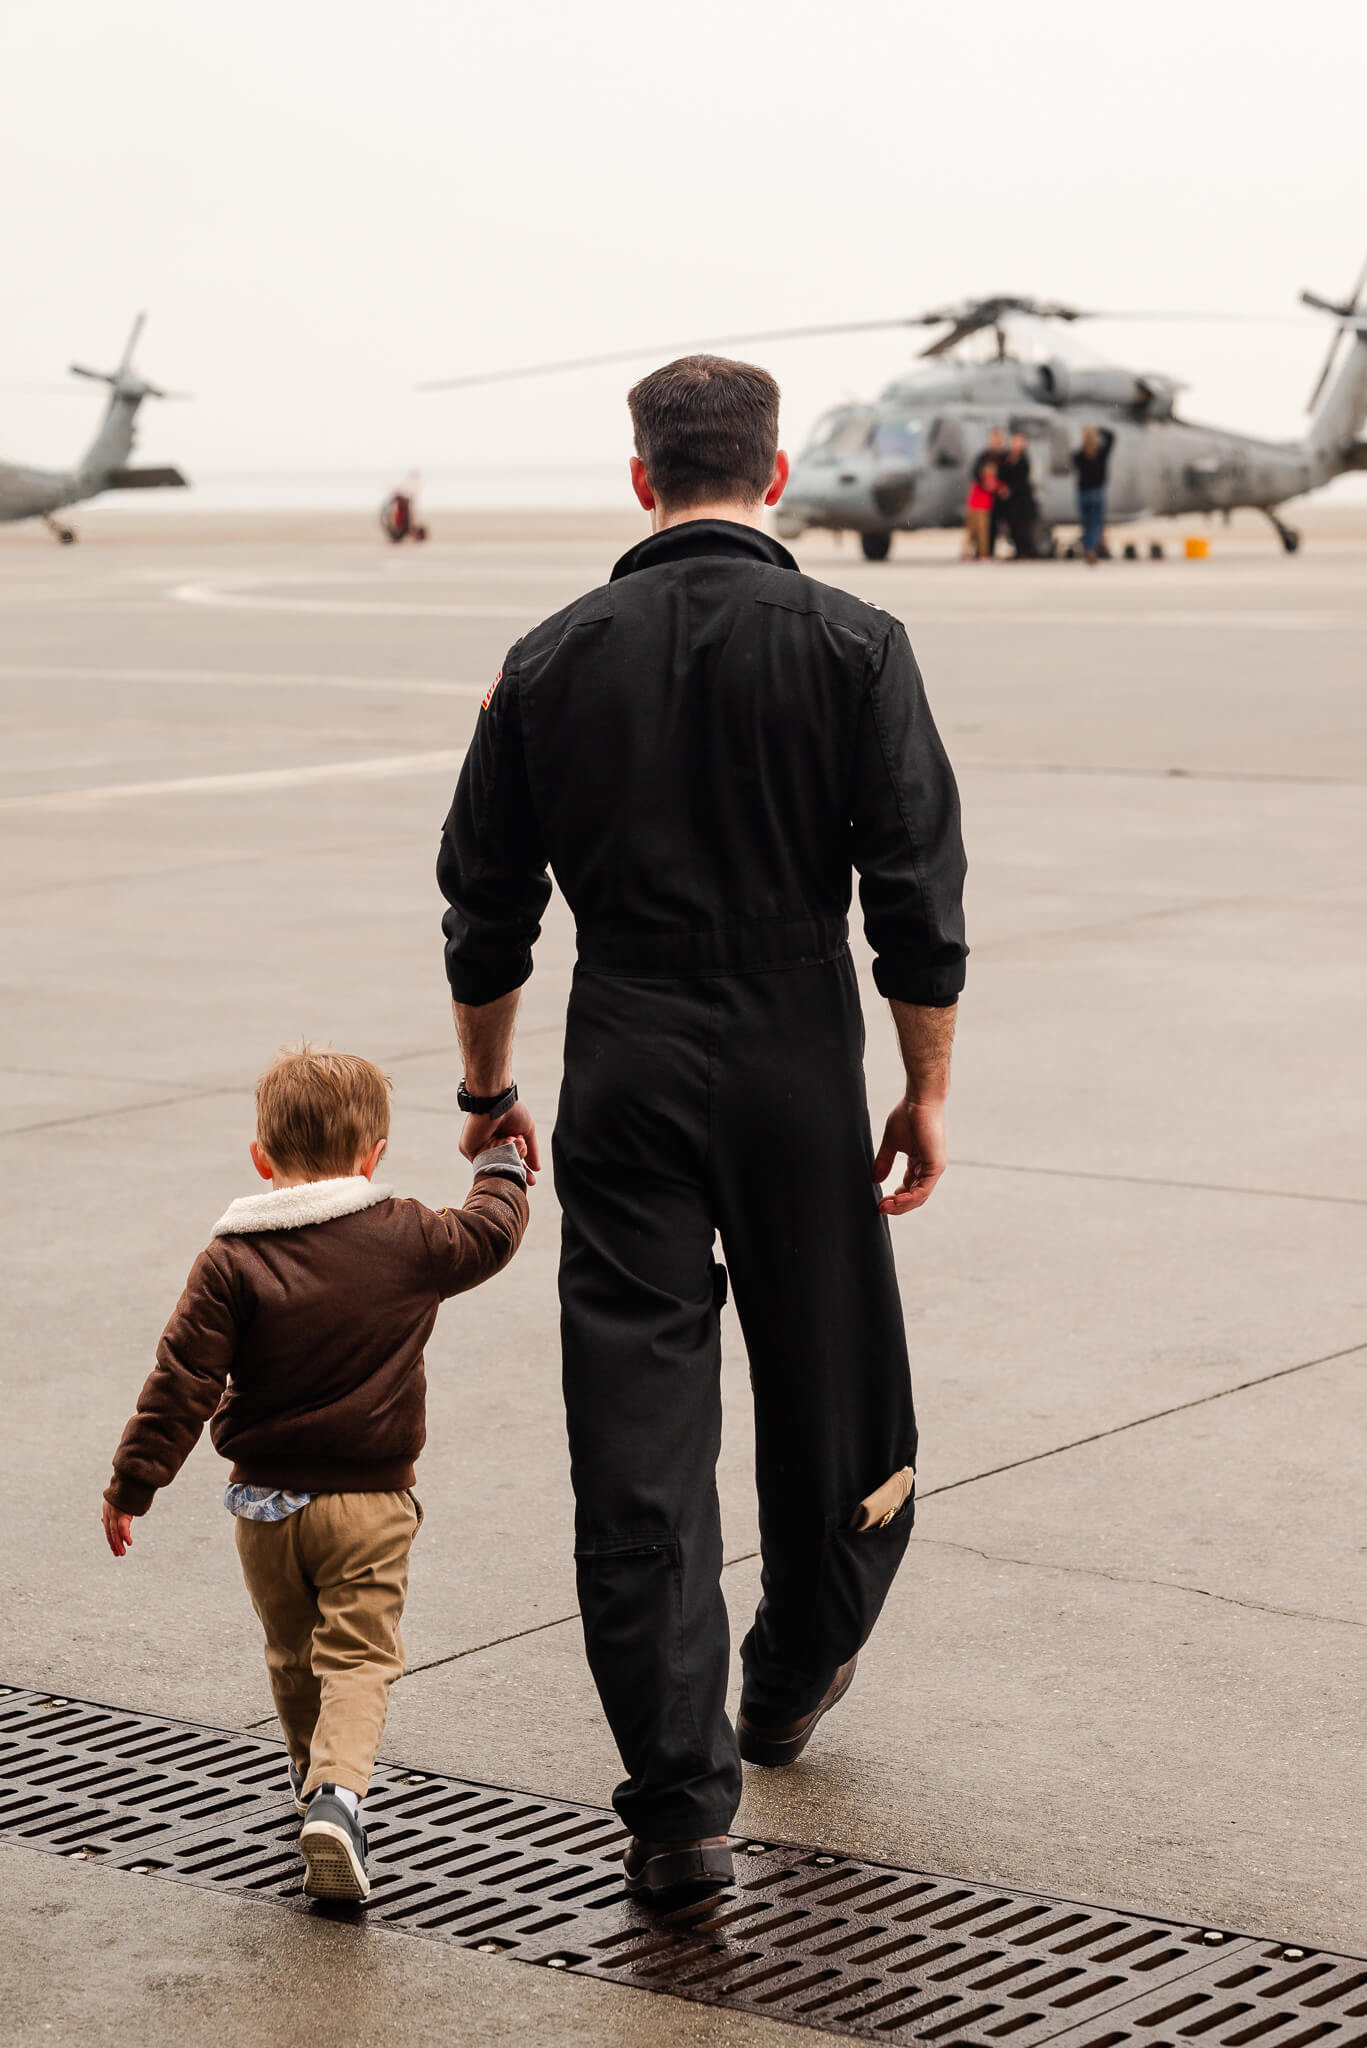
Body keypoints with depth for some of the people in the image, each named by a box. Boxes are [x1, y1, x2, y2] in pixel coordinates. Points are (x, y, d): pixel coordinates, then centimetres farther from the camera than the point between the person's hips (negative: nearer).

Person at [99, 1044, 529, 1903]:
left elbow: (185, 1380, -9)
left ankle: (316, 1783, 35)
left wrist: (134, 1480, -2)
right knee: (358, 1656, -2)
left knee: (292, 1657, 20)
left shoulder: (232, 1260, -7)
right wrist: (502, 1171, 31)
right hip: (370, 1498, -1)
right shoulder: (406, 1240, -6)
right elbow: (489, 1235, 10)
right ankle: (338, 1792, -24)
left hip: (266, 1501, 1)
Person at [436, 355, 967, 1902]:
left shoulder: (551, 660, 2)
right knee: (823, 1393, 19)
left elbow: (485, 915, 6)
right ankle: (792, 1683, 39)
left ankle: (678, 1804, -2)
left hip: (623, 1085, 1)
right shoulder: (853, 647, -4)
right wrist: (927, 1093, 3)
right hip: (798, 1077, -1)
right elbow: (918, 904, -6)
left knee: (637, 1434, 1)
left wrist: (489, 1093, 18)